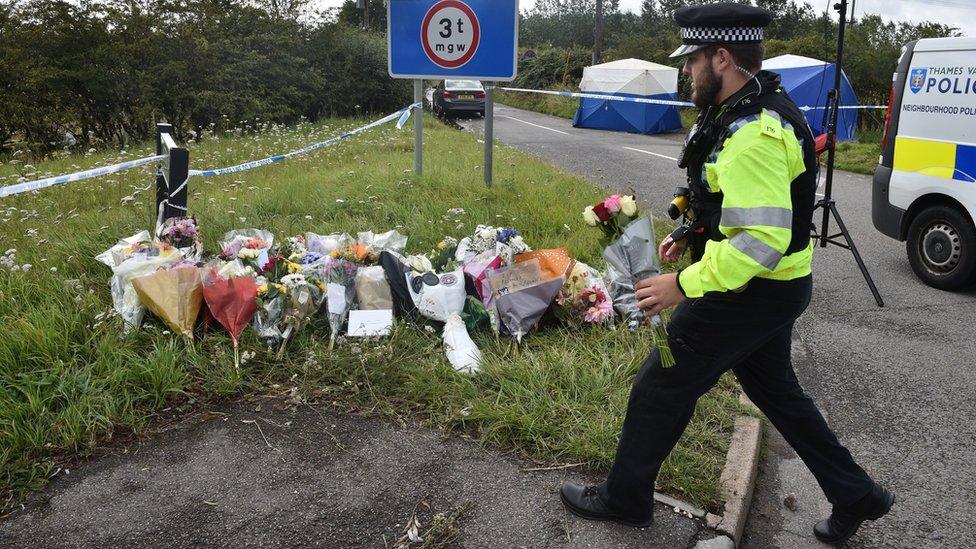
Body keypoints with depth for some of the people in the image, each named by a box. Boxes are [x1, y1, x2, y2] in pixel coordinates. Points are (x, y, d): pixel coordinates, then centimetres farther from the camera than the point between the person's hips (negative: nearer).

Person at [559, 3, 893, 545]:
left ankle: (625, 497, 23)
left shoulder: (752, 133, -27)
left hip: (749, 293, -10)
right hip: (775, 288, 11)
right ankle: (855, 495, 38)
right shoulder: (760, 110, 8)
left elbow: (760, 241, -32)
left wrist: (683, 285, -27)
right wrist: (692, 236, 13)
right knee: (774, 389, 25)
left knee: (660, 386, 4)